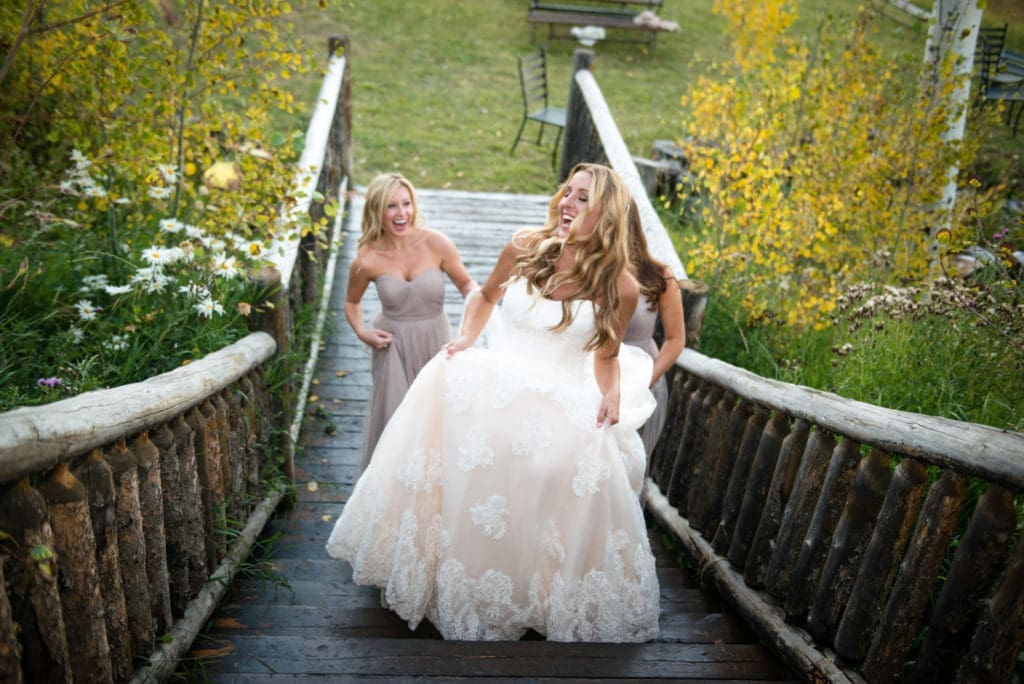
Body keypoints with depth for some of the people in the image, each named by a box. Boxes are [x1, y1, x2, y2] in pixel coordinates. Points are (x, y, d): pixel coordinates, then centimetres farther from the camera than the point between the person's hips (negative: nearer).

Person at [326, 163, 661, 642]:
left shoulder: (619, 287, -5)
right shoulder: (524, 248, 0)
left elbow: (606, 355, 10)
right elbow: (485, 297, 19)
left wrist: (611, 394, -9)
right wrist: (466, 337, 4)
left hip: (564, 403, -2)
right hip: (495, 382, 3)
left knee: (576, 472, -29)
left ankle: (557, 599, 2)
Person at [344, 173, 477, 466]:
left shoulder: (436, 243, -15)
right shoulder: (366, 260, -13)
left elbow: (466, 282, 0)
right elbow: (352, 301, 7)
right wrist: (361, 331, -10)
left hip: (435, 340, 1)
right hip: (393, 344, 0)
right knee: (394, 417, 6)